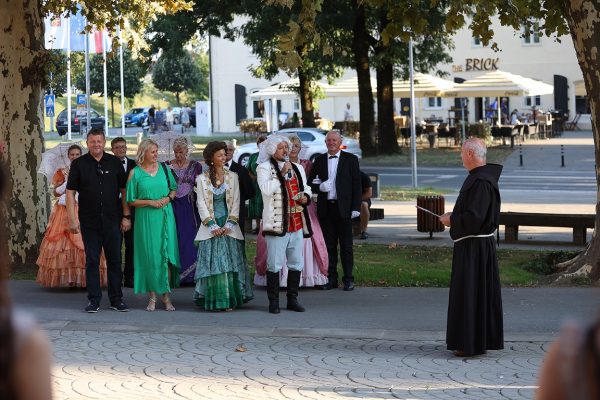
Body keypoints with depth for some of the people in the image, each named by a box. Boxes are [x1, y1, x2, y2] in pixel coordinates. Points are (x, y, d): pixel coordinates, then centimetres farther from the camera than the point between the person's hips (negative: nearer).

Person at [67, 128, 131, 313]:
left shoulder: (115, 162, 5)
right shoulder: (79, 164, 2)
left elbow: (124, 190, 7)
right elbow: (70, 192, 1)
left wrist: (126, 216, 1)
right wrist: (72, 218, -7)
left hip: (112, 221, 1)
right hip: (89, 221, -1)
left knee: (115, 260, 5)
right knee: (92, 261, 3)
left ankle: (116, 299, 13)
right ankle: (94, 300, 10)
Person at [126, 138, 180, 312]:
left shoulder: (164, 168, 7)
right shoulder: (135, 173, -1)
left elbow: (174, 188, 16)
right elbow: (131, 201, -1)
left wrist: (168, 198, -5)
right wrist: (150, 202, -12)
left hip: (165, 217, 2)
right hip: (146, 219, -2)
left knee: (166, 255, 0)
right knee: (149, 256, 0)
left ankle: (166, 296, 6)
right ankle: (152, 296, 8)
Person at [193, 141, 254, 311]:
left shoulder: (232, 176, 8)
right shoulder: (202, 179, 5)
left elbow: (236, 202, 4)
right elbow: (201, 204, 0)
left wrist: (229, 225, -7)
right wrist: (212, 225, -10)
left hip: (229, 227, 1)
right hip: (211, 228, -1)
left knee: (230, 263, -3)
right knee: (212, 263, -6)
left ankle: (229, 300, 1)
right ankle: (215, 301, -2)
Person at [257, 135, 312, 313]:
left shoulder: (297, 168, 17)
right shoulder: (264, 168, -2)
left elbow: (306, 187, 28)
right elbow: (266, 189, -17)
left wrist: (306, 197, 6)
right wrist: (282, 175, -15)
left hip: (297, 223, 6)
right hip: (276, 223, -6)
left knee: (296, 263, 9)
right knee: (274, 264, -5)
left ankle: (292, 299, 18)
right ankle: (273, 302, 1)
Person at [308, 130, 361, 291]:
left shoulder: (350, 159, 2)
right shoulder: (319, 160, 11)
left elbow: (356, 185, 0)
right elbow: (311, 182, 13)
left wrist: (356, 207, -7)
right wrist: (319, 187, -10)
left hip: (343, 208, -3)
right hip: (325, 208, 3)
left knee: (346, 245, -1)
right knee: (329, 245, 5)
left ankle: (348, 279, 3)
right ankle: (331, 278, 10)